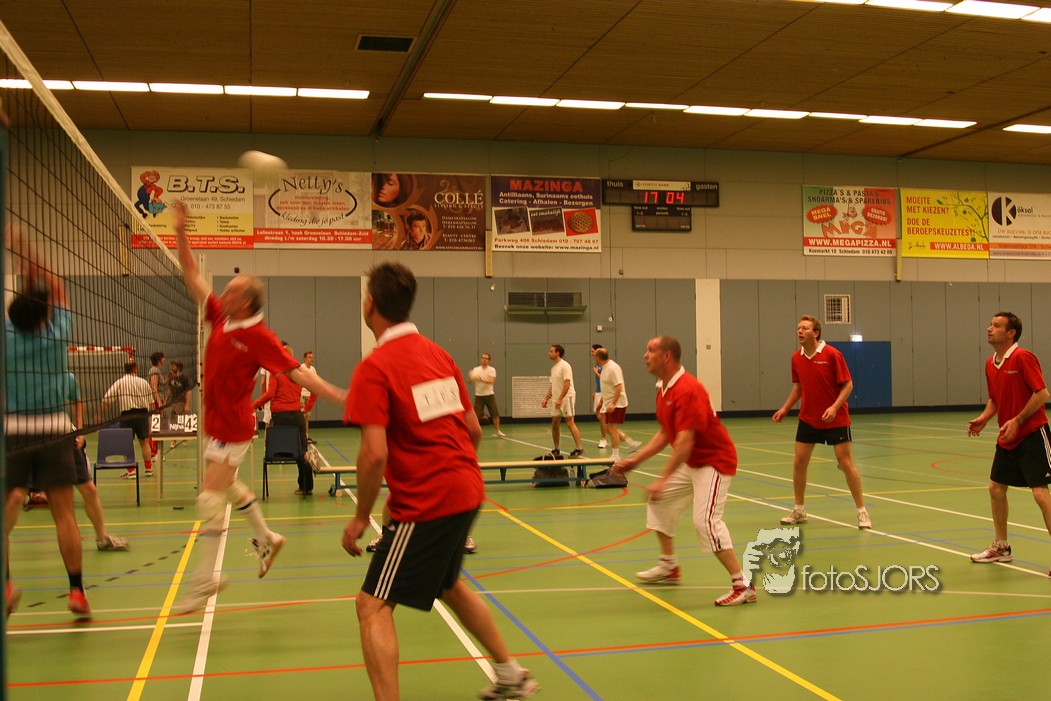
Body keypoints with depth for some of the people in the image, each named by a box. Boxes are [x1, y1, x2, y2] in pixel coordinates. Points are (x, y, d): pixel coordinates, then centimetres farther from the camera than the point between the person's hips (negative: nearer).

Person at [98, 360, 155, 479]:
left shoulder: (119, 383, 3)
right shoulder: (144, 382, 8)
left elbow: (106, 400, -4)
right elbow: (151, 403, 9)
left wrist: (101, 415, 3)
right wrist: (148, 413, 23)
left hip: (126, 415, -2)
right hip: (142, 414, 2)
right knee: (145, 442, 10)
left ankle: (130, 470, 6)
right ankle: (148, 468, 16)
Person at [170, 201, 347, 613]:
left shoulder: (259, 337, -18)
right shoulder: (220, 317, 1)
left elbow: (297, 373, -19)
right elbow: (192, 276, 8)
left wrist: (338, 396, -28)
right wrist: (180, 234, 1)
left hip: (232, 427, -8)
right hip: (217, 422, 8)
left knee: (210, 500, -8)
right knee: (229, 486, 24)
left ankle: (204, 583, 0)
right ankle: (266, 538, 43)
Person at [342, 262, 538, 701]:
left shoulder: (374, 368, -14)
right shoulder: (439, 354, 8)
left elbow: (375, 455, -22)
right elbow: (474, 429, 13)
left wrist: (360, 517, -9)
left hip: (424, 504, -8)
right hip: (467, 491, 8)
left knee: (372, 605, 0)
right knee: (448, 585, 29)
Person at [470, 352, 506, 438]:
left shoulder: (492, 370, 0)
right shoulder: (476, 369, 4)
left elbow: (491, 381, -17)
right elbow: (470, 380, -4)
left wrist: (483, 380, -34)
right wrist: (471, 378, -28)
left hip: (489, 395, 0)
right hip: (478, 395, 0)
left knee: (495, 414, 2)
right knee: (476, 415, -8)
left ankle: (498, 431, 19)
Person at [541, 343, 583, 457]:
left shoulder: (565, 366, -11)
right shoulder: (554, 367, 16)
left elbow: (567, 384, -19)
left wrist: (560, 399, -24)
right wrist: (546, 399, 16)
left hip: (567, 398, -9)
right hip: (557, 400, 9)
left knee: (570, 422, -11)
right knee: (554, 423, 6)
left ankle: (579, 448, -8)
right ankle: (556, 451, 14)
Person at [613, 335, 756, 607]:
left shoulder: (687, 390, -26)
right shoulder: (663, 390, 7)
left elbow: (684, 441, -30)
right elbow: (664, 434, 15)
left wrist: (663, 479, -30)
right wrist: (636, 460, 10)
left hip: (714, 460, -11)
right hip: (689, 463, 11)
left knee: (706, 520, -21)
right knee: (659, 502, 18)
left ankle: (743, 586, -15)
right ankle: (669, 567, 34)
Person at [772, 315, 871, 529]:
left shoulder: (832, 354, -14)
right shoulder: (796, 358, 2)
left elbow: (848, 384, -12)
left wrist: (834, 407, -25)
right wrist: (785, 408, 7)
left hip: (836, 419, -5)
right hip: (808, 419, 5)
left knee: (846, 462, -4)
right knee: (799, 462, 3)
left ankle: (862, 511, 8)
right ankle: (799, 511, 18)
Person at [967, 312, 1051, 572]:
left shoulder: (1023, 357, -15)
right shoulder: (990, 364, 9)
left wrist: (1017, 420, -23)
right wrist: (983, 419, 2)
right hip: (1007, 439, 9)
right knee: (996, 488, 13)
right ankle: (1001, 548, 29)